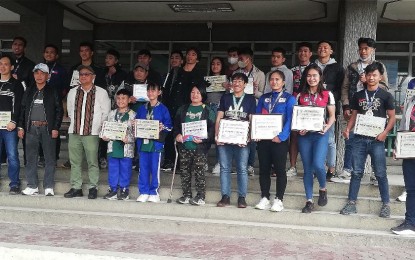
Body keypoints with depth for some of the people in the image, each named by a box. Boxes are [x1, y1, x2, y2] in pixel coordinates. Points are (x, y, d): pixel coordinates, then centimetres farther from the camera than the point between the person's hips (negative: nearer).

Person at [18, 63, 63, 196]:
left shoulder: (53, 92, 3)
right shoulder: (29, 91, 13)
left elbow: (59, 110, 0)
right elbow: (23, 109, 14)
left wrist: (56, 128, -8)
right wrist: (21, 126, 6)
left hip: (48, 128, -3)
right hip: (31, 128, 3)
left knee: (50, 159, -2)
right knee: (31, 158, 5)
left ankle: (48, 187, 5)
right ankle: (32, 186, 12)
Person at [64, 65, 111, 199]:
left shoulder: (101, 92, 0)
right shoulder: (73, 92, 10)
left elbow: (106, 112, 3)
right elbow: (70, 111, 20)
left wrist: (98, 126, 2)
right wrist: (76, 123, 14)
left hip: (91, 133, -4)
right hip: (74, 132, 4)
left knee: (92, 162, -2)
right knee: (75, 162, 7)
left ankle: (93, 188, 7)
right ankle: (75, 188, 14)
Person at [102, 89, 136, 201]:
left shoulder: (132, 115, -1)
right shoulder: (112, 114, 12)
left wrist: (129, 139, -21)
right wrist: (105, 136, -3)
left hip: (126, 148, -4)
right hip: (113, 146, 4)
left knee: (125, 169, 3)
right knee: (113, 169, 8)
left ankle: (124, 190, 13)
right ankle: (113, 189, 18)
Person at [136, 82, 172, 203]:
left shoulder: (163, 109, 2)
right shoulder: (142, 108, 14)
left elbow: (169, 125, 0)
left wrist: (162, 127, -19)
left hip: (156, 142, -4)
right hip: (143, 141, 4)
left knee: (155, 168, 0)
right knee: (143, 168, 5)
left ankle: (154, 193, 10)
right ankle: (144, 192, 13)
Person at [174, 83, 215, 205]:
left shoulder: (208, 111, 2)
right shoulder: (183, 109, 15)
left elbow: (212, 128, -4)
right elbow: (176, 124, 14)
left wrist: (203, 139, -18)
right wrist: (177, 134, -6)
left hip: (200, 147, -4)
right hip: (185, 146, 4)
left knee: (199, 172, -4)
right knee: (185, 171, 7)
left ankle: (200, 196, 5)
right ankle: (186, 195, 17)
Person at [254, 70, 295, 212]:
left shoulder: (289, 98, 2)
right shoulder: (264, 98, 15)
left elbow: (289, 119, -8)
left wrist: (282, 136, -19)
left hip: (279, 139, -4)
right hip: (263, 138, 4)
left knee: (280, 169, 2)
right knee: (264, 169, 7)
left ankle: (279, 200, 10)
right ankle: (264, 198, 17)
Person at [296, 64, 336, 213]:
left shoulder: (327, 94, 3)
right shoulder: (300, 96, 8)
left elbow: (332, 116, 5)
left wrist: (327, 127, -13)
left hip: (320, 135, -2)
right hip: (304, 135, 2)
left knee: (318, 165, -18)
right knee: (307, 168, 5)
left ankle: (323, 189, 14)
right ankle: (309, 201, 14)